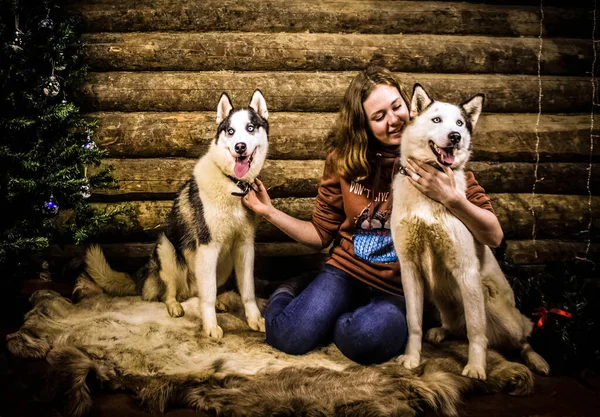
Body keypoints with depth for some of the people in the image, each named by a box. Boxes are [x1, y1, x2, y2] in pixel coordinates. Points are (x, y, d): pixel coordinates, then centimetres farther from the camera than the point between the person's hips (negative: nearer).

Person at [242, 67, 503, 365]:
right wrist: (270, 212, -3)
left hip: (402, 292, -2)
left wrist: (450, 198, -29)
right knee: (289, 337, -20)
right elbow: (321, 234, 7)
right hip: (345, 273, 2)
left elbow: (493, 237, -12)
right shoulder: (343, 159, -1)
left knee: (362, 339, -33)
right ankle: (288, 294, 15)